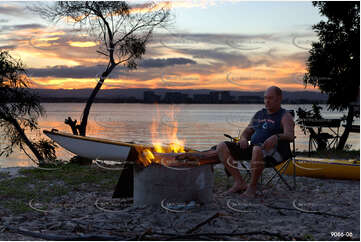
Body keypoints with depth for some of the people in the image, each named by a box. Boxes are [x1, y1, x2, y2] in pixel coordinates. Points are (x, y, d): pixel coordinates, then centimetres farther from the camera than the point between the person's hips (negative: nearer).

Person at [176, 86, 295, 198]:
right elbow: (247, 132, 21)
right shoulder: (259, 114, 22)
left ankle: (252, 186, -23)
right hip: (254, 148, 7)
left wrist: (276, 137, -38)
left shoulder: (285, 116, 2)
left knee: (258, 149, -42)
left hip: (275, 151, -7)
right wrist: (243, 138, -4)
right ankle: (239, 182, -14)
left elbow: (290, 135, -16)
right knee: (222, 147, -7)